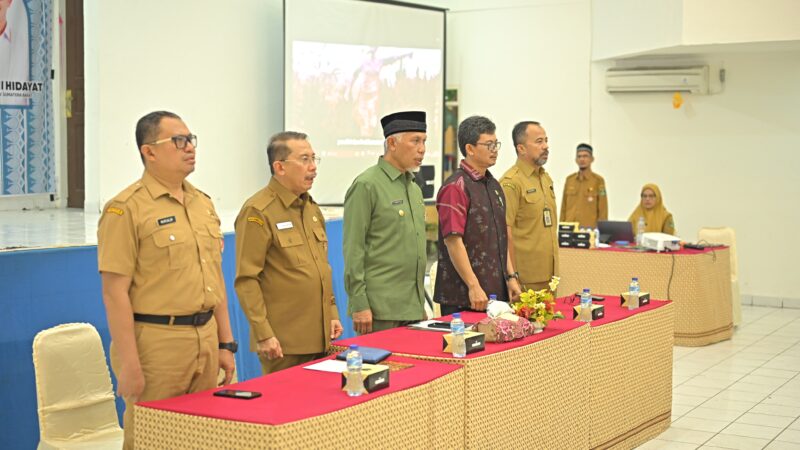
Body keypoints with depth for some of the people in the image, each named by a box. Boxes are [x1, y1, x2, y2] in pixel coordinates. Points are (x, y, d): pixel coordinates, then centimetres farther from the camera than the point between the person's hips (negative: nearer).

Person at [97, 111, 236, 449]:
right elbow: (115, 292, -14)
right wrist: (129, 365, -17)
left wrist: (225, 343, 15)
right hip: (155, 343, -7)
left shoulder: (203, 203, 13)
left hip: (206, 339, 7)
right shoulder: (127, 209, -10)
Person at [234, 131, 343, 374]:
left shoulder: (311, 207, 15)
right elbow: (246, 280, -14)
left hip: (320, 337, 7)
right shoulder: (258, 212, -11)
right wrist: (263, 334, -17)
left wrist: (332, 313, 16)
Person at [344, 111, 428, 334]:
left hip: (414, 307, 8)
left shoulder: (414, 188, 16)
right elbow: (353, 250, -12)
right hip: (380, 309, -8)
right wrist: (359, 305, -15)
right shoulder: (366, 185, -9)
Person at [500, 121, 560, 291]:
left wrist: (555, 270, 19)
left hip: (549, 275, 8)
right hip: (526, 278, -8)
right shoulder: (511, 182, -13)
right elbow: (505, 233, -16)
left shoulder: (547, 179, 16)